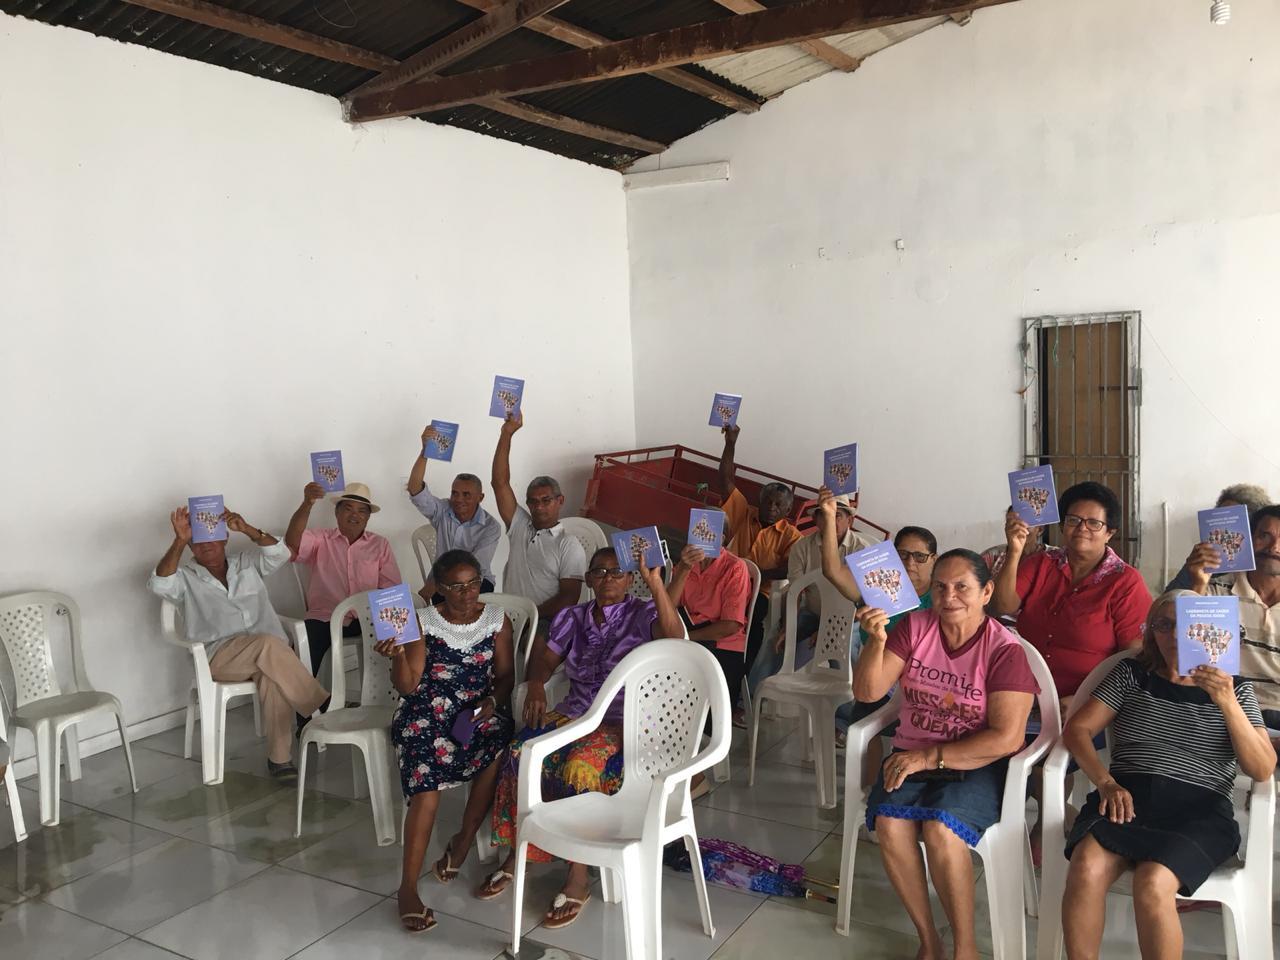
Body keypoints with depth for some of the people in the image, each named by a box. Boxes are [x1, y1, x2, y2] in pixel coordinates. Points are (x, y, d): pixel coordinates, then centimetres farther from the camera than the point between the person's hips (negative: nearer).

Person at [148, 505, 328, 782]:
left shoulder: (247, 565, 21)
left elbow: (280, 554, 3)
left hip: (268, 650, 2)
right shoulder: (186, 578, 15)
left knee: (273, 676, -34)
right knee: (269, 644, -34)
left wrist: (247, 529, -10)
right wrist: (179, 541, -17)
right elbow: (159, 584, -8)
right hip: (218, 656, -2)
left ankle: (279, 757, -27)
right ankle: (322, 706, -25)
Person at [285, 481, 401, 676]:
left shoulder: (380, 544, 16)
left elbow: (390, 587, 8)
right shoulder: (320, 539, 12)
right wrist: (307, 503, -26)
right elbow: (292, 542, -11)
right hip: (325, 618, -1)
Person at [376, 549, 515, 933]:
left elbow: (505, 674, 7)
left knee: (498, 746, -31)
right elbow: (408, 686, -6)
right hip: (428, 710, -2)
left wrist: (492, 702, -13)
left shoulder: (497, 620, 4)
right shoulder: (422, 623, -3)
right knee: (428, 784, -26)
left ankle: (463, 840, -8)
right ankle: (408, 888, -17)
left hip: (481, 707, 2)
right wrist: (397, 655, -25)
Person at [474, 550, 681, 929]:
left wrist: (654, 582, -33)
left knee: (580, 767, -33)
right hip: (573, 712, 5)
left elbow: (674, 636, -24)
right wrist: (536, 684, -10)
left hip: (625, 722, -5)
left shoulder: (642, 615, -3)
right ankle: (516, 852, -5)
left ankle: (578, 877, -19)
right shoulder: (572, 618, 12)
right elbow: (544, 660, 13)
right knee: (522, 755, -22)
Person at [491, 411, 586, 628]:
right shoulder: (520, 527, 17)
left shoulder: (570, 547, 4)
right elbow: (500, 482, 10)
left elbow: (569, 597, -4)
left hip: (545, 622, -4)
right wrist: (507, 433, 4)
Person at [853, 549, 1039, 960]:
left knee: (940, 829, -31)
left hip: (975, 764, -3)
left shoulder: (1004, 650, -10)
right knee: (890, 823, -25)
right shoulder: (915, 627, 0)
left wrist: (930, 757, -18)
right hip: (912, 756, 3)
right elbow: (867, 692, -3)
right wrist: (876, 642, -22)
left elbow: (1007, 738, -16)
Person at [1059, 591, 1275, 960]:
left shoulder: (1234, 690, 14)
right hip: (1127, 799, 1)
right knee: (1086, 868, -31)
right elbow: (1077, 729, 8)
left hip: (1197, 810, -1)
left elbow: (1263, 769, 0)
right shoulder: (1131, 674, 16)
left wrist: (1228, 704, -13)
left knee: (1152, 883, -32)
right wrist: (1107, 783, -8)